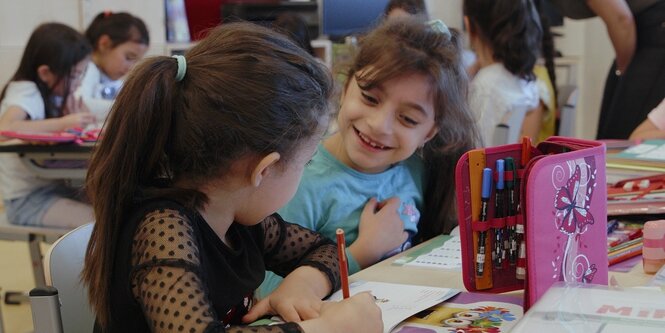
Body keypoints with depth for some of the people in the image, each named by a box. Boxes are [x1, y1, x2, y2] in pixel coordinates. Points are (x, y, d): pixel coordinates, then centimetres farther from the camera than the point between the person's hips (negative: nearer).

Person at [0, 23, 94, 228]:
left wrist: (76, 120, -9)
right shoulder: (25, 92, -15)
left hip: (56, 187, 8)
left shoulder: (55, 95, 9)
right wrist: (63, 123, -33)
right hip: (27, 198, -8)